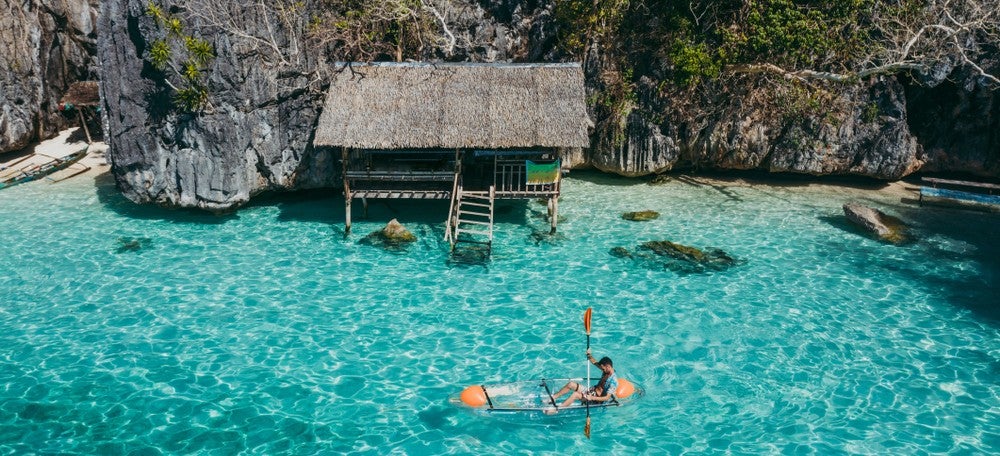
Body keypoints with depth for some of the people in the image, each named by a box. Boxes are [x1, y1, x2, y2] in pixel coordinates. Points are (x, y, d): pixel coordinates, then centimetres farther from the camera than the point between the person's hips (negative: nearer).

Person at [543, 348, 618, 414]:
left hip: (597, 399, -9)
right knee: (571, 384, -3)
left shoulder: (613, 381, -25)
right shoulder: (606, 371, 0)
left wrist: (592, 398, -34)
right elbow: (595, 362, 14)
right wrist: (589, 355, -2)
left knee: (575, 394, -29)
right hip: (592, 391, 9)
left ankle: (556, 409, -28)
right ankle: (553, 398, 7)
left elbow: (607, 398, -28)